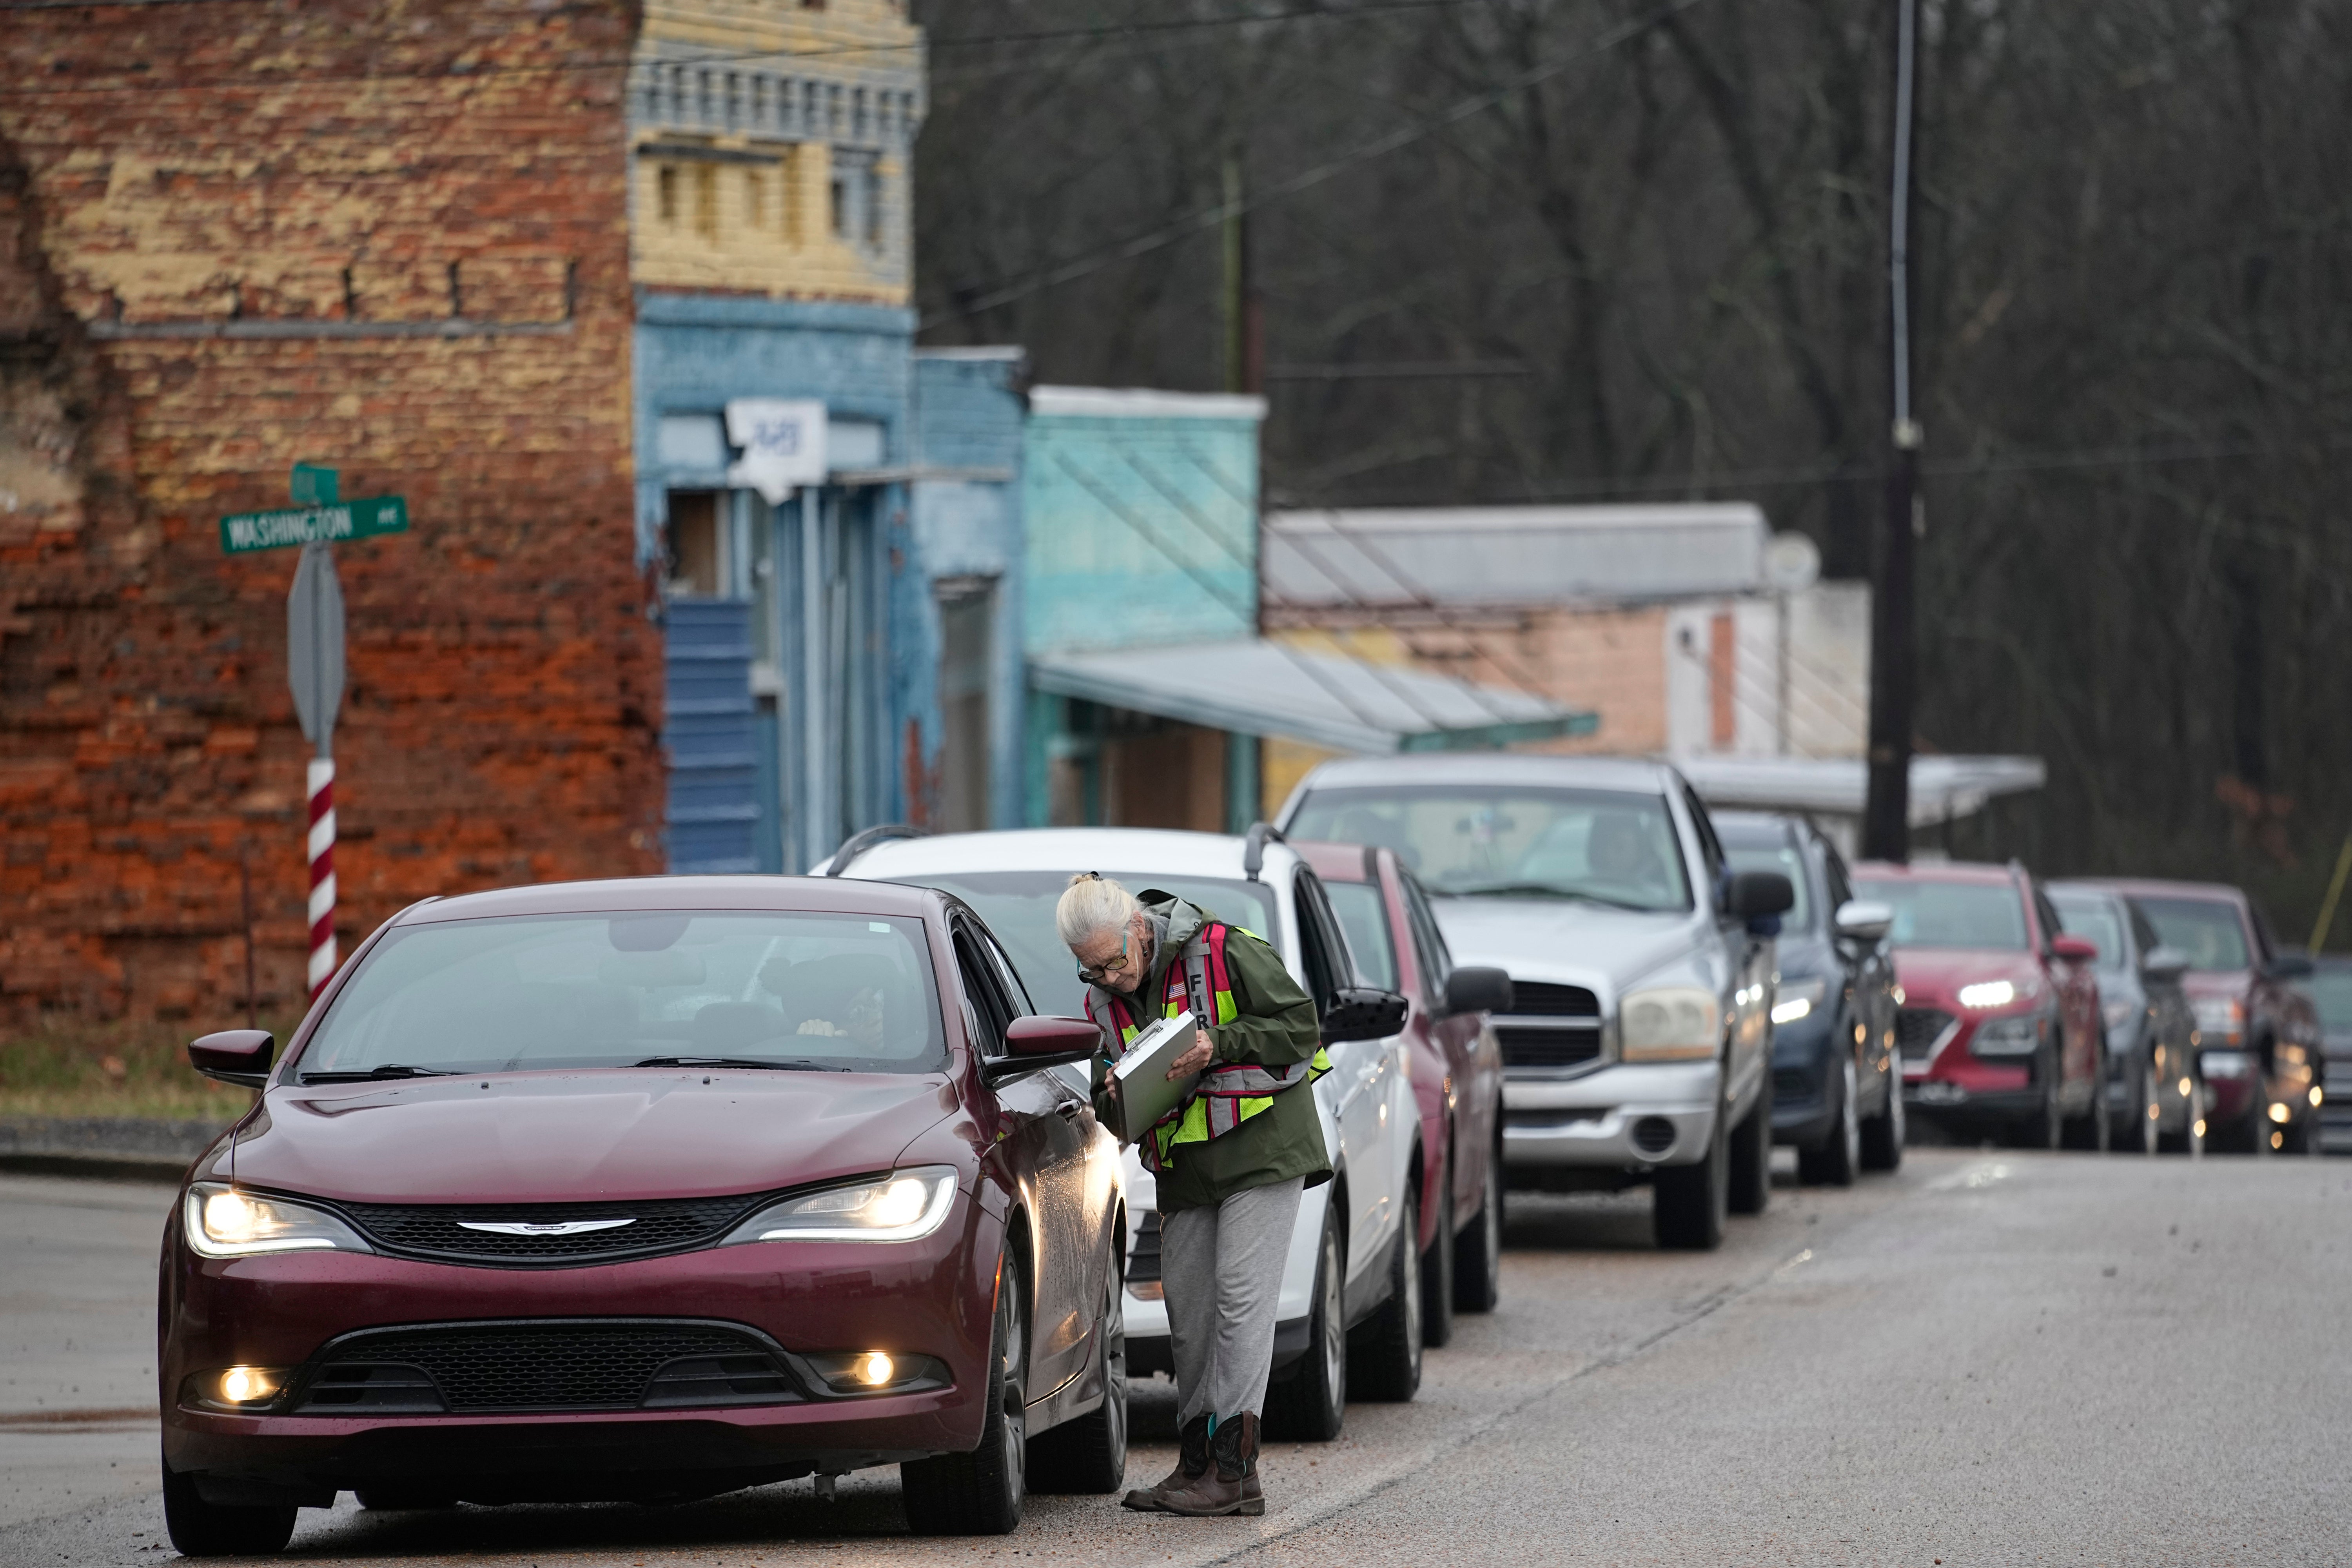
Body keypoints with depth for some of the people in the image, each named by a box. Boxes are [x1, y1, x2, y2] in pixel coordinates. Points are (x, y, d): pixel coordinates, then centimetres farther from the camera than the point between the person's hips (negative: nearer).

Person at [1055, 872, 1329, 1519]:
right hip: (1184, 1169, 7)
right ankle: (1198, 1463, 12)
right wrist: (1115, 1097, -11)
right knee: (1189, 1317, 6)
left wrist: (1218, 1045, -21)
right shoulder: (1105, 1003, 8)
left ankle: (1232, 1465, -15)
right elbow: (1113, 1121, 13)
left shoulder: (1225, 954, -11)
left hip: (1261, 1147, -7)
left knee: (1241, 1300, -13)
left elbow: (1302, 1026, -11)